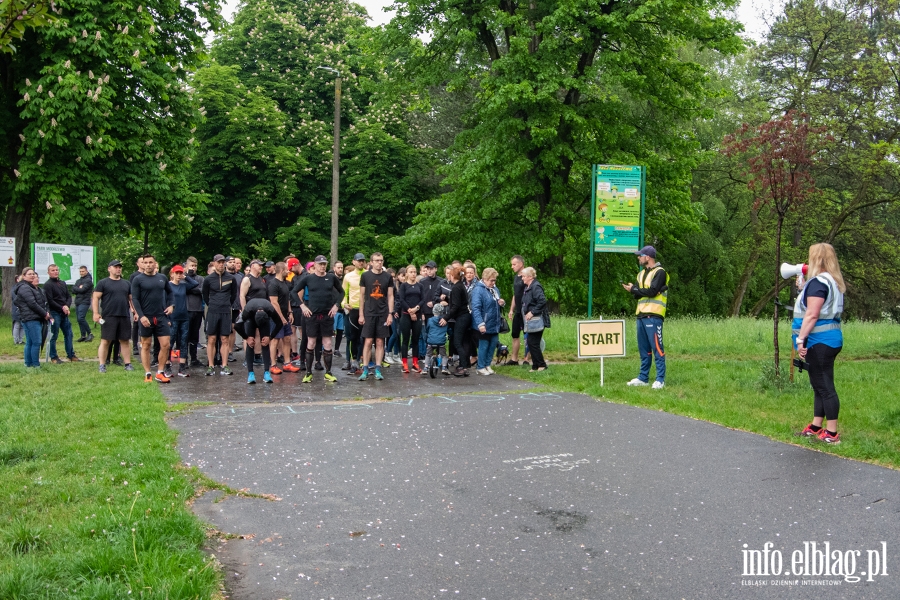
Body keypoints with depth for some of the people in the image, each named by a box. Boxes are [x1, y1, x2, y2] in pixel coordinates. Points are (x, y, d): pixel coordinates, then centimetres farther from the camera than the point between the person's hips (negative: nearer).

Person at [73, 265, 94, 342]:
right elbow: (73, 290, 7)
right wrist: (79, 288, -9)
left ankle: (90, 334, -9)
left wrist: (75, 288, 1)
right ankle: (83, 336, 13)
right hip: (77, 302, 8)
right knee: (79, 319, 8)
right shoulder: (78, 280, 18)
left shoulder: (88, 280, -6)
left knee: (81, 318, -19)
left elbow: (82, 290, -16)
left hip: (84, 302, -8)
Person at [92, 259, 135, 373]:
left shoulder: (126, 284, 16)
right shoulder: (103, 283, 2)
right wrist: (96, 313, -11)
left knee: (125, 341, 7)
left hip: (125, 317, 4)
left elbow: (132, 299, 19)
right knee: (105, 341, -1)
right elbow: (95, 298, -2)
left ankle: (128, 364, 11)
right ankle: (102, 365, 4)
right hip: (108, 317, -4)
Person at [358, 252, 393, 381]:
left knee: (380, 342, 3)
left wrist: (390, 314, -2)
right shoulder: (365, 276, 2)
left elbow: (390, 296, 6)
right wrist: (361, 314, -1)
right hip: (369, 314, -1)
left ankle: (378, 370, 8)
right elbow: (362, 296, 4)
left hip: (383, 314, 1)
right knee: (368, 342, -2)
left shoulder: (388, 277, 5)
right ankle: (365, 370, 3)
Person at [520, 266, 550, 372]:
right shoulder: (527, 288, 15)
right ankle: (536, 365, 17)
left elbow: (542, 301, -25)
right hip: (530, 321, 9)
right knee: (531, 342, 10)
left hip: (536, 321, -9)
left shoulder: (536, 287, -15)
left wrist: (532, 312, -21)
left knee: (532, 342, -6)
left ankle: (541, 365, 5)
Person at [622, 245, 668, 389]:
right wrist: (633, 290, -9)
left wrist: (634, 289, -6)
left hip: (653, 315, -8)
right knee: (644, 349, 11)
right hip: (641, 314, 8)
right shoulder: (642, 273, 21)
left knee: (657, 348, -8)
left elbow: (652, 291, -16)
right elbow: (639, 294, 14)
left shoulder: (659, 272, -6)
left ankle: (660, 380, -7)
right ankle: (643, 378, 17)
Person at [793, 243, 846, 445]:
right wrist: (803, 289, 20)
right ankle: (816, 427, 24)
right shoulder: (832, 282, 15)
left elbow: (812, 315, -22)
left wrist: (801, 339, -21)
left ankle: (832, 433, 0)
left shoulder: (818, 282, -15)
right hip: (828, 339, 10)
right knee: (820, 385, 16)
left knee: (824, 386, -5)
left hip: (820, 341, -10)